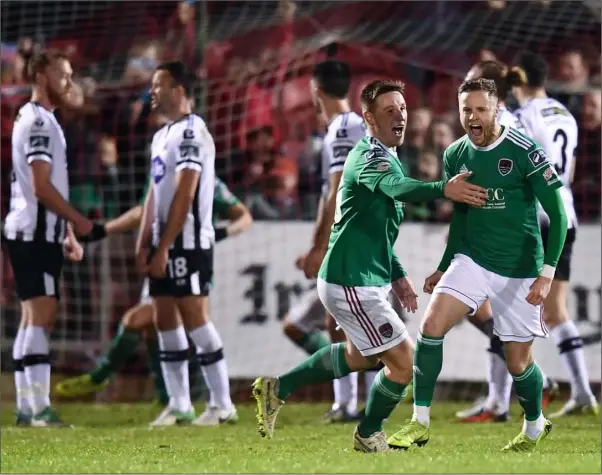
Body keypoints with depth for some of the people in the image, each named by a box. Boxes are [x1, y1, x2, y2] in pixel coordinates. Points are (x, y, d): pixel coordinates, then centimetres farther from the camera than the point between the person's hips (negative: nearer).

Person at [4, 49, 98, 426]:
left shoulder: (36, 120, 20)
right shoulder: (38, 122, -13)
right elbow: (41, 186, -19)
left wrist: (68, 234, 19)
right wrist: (78, 222, -12)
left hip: (39, 233, 10)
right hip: (35, 233, -10)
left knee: (35, 318, 10)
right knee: (41, 317, -14)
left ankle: (26, 408, 11)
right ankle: (40, 408, -18)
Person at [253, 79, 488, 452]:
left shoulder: (385, 157, 14)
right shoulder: (369, 156, -19)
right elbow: (394, 187, -43)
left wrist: (397, 274, 18)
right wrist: (443, 189, -60)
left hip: (367, 278, 11)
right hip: (351, 284, -11)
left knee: (360, 357, 29)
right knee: (404, 360, -4)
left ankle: (277, 389, 36)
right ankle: (369, 435, 18)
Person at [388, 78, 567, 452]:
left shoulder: (525, 152, -15)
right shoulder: (455, 155, 1)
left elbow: (558, 215, -13)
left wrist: (547, 273, -20)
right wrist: (444, 268, 18)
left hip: (519, 272, -4)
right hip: (472, 262, 4)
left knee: (518, 363, 4)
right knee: (431, 327, -18)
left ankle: (535, 426, 33)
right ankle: (420, 422, -9)